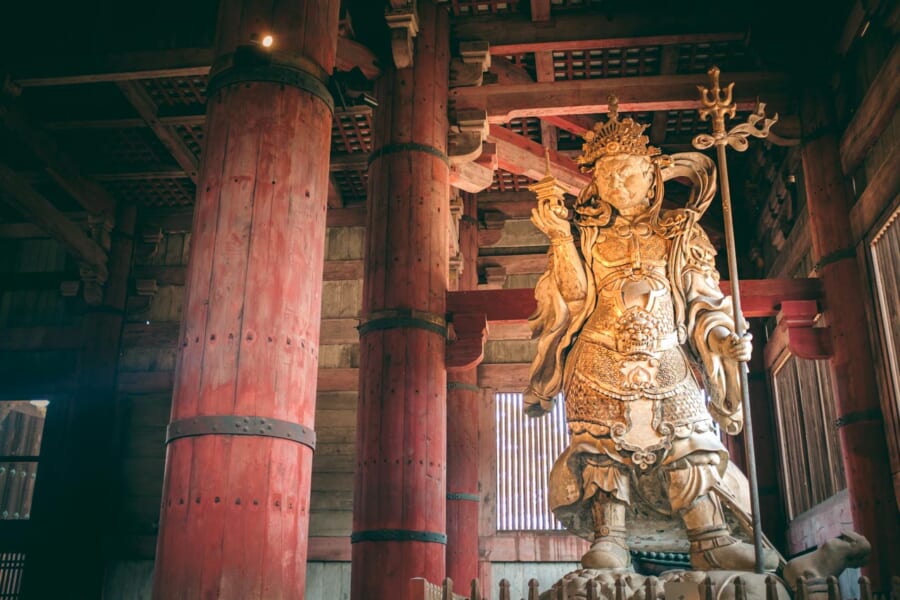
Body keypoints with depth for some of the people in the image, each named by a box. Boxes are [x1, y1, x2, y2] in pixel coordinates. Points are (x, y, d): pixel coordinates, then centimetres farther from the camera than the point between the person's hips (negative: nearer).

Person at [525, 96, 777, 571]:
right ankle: (608, 540, -5)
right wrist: (560, 238, -10)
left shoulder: (679, 236, 12)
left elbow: (702, 301, 8)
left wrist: (724, 340, -9)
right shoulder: (587, 238, 12)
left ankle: (710, 542, -2)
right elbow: (575, 294, -3)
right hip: (600, 366, 0)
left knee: (688, 444, -5)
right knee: (603, 447, -8)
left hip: (669, 365, 1)